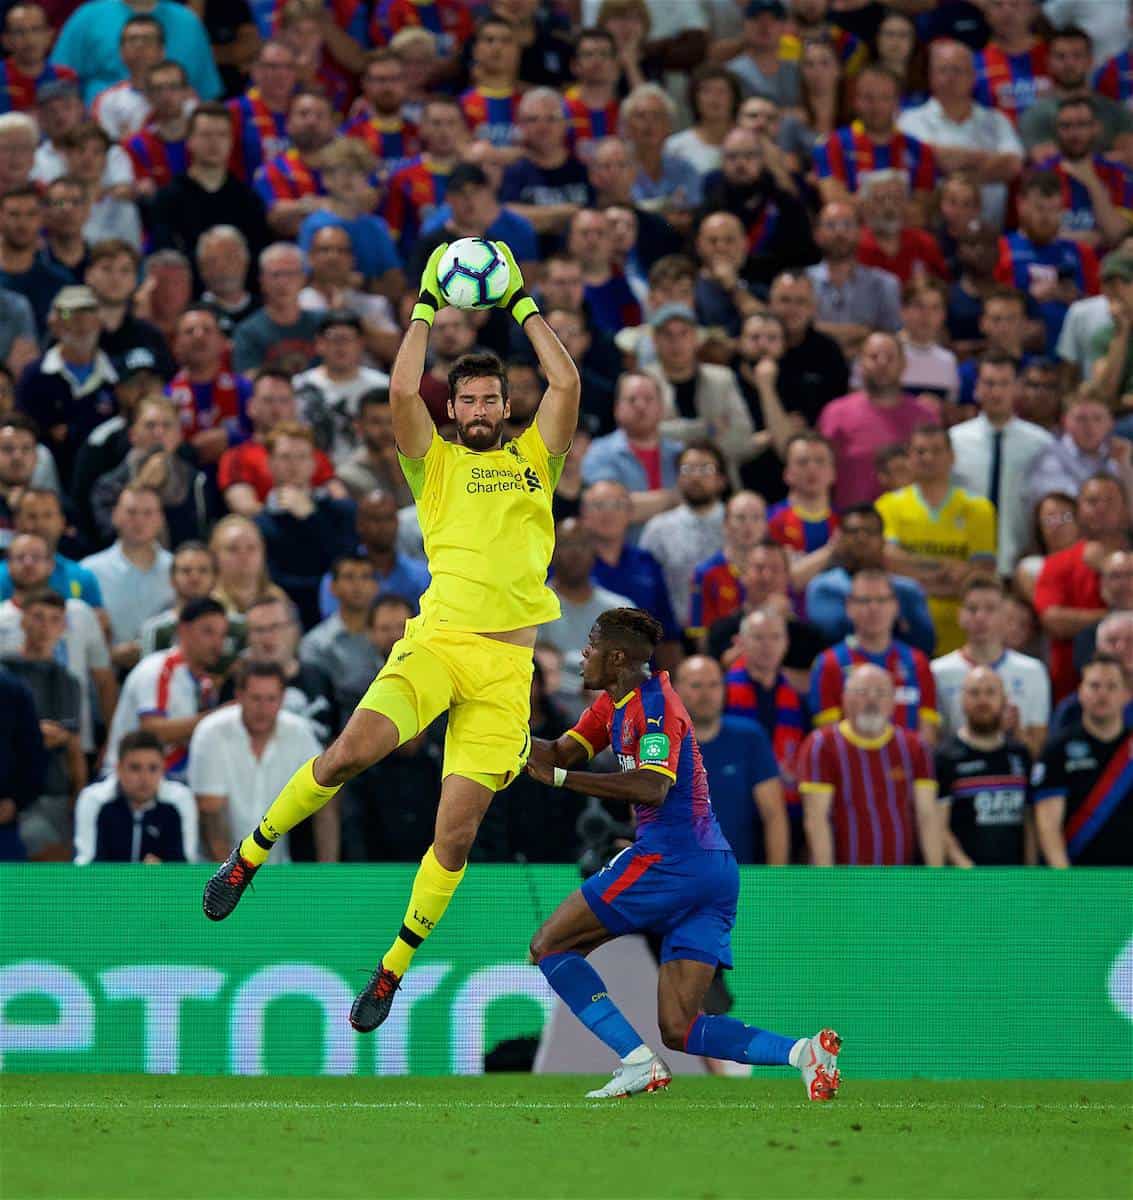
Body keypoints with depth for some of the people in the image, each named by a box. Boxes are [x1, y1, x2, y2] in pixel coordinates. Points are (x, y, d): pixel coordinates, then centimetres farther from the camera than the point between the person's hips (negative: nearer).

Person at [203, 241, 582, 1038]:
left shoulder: (534, 459, 18)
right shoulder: (436, 463, 14)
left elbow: (566, 383, 6)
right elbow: (402, 391, -1)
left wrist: (523, 305, 13)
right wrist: (427, 308, 7)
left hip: (508, 661, 1)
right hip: (438, 640, -1)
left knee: (456, 834, -4)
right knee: (353, 750, -27)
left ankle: (396, 965, 11)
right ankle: (253, 852, -5)